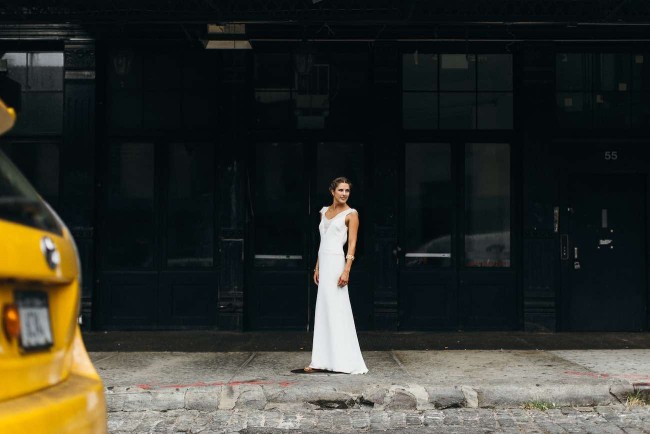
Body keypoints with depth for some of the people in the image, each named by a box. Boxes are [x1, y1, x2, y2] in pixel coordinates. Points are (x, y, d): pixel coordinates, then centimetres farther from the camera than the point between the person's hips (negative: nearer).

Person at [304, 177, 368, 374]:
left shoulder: (351, 214, -3)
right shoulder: (325, 212, 16)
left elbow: (352, 244, -10)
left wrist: (346, 270, -19)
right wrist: (317, 267, 15)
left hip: (336, 263, -7)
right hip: (324, 264, 7)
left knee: (337, 311, -7)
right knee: (323, 311, 8)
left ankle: (346, 361, -2)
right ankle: (322, 360, 12)